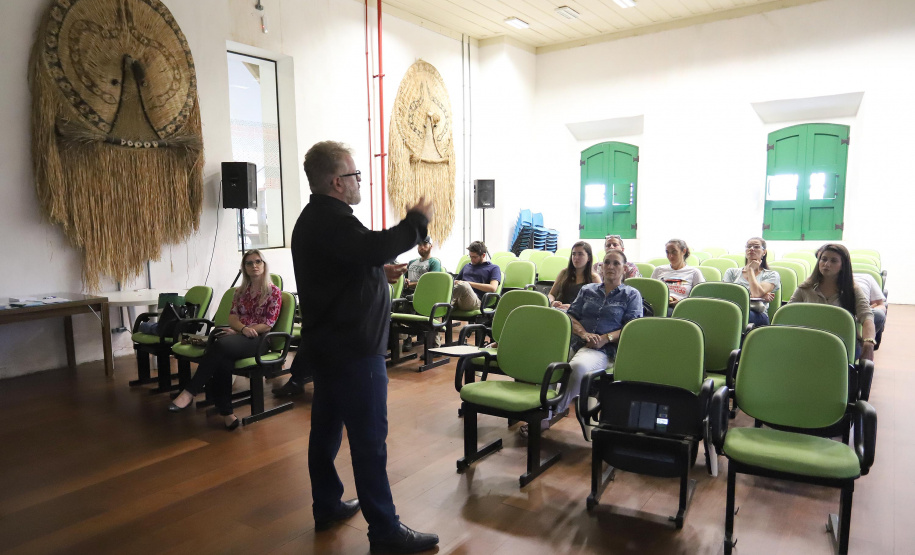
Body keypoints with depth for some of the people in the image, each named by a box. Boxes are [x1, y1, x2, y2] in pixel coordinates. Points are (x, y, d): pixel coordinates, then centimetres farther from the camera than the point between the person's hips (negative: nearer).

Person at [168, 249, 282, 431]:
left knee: (222, 344, -35)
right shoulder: (240, 291, 18)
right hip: (237, 334, 4)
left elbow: (268, 325, -6)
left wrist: (242, 331, -14)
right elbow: (232, 317, 8)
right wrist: (243, 328, -15)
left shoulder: (274, 292, 2)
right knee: (222, 360, -32)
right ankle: (226, 413, -32)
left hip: (257, 339, -4)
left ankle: (190, 392, -31)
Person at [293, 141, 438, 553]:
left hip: (329, 344, 11)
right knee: (369, 438, -4)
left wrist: (380, 273, 12)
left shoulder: (316, 218, 16)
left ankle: (327, 506, 31)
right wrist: (417, 221, -21)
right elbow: (375, 246, -36)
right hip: (352, 349, -11)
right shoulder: (331, 220, -19)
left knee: (327, 426, 17)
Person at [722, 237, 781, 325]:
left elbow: (757, 293, -3)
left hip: (757, 315, -1)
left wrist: (751, 269, 11)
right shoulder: (732, 272, 25)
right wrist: (750, 296, -1)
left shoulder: (771, 275, 18)